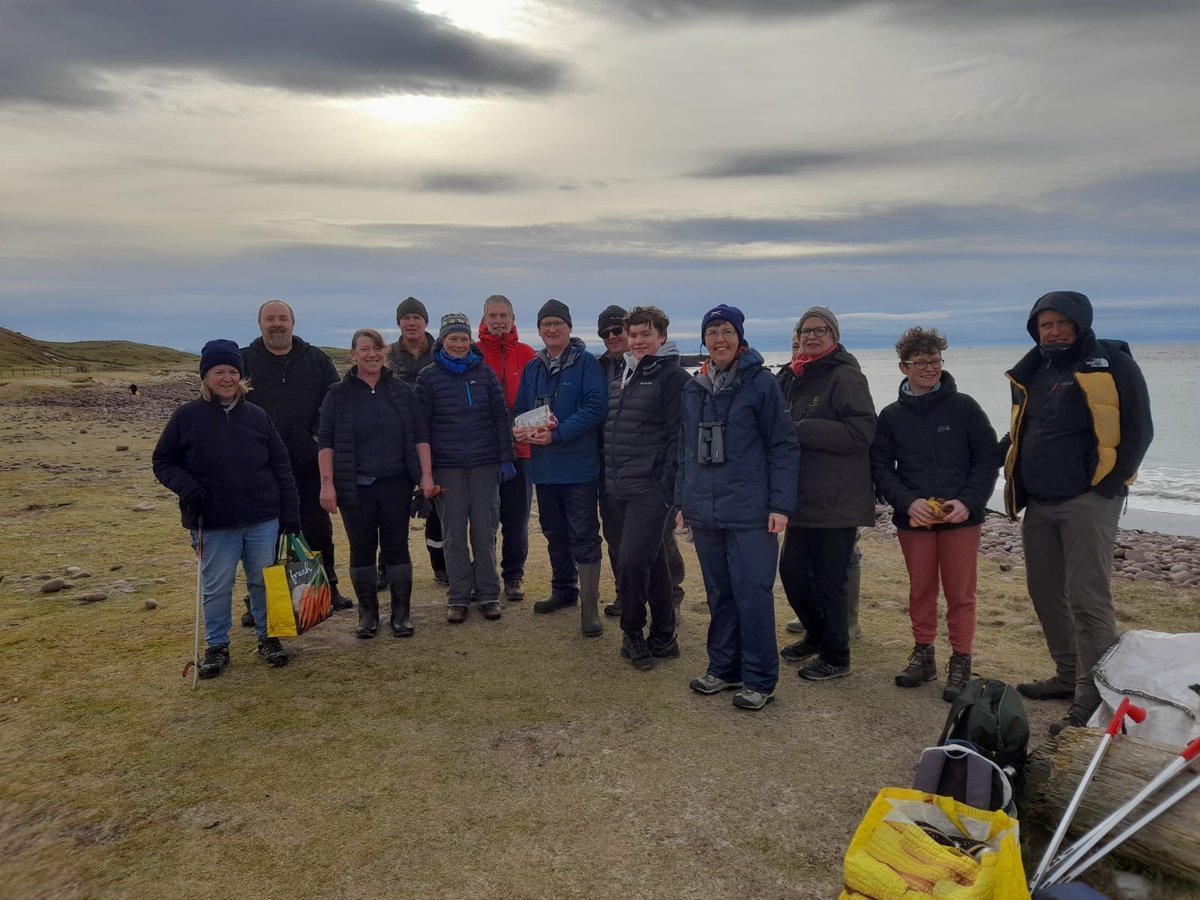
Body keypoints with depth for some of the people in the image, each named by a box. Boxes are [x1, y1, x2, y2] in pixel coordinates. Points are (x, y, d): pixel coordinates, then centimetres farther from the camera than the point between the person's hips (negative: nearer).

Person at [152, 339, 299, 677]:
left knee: (265, 583, 12)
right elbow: (163, 461, 5)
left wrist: (290, 515, 1)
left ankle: (268, 638, 29)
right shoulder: (186, 417, -3)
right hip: (213, 526, -1)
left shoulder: (257, 416, 2)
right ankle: (216, 646, 27)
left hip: (263, 522, 1)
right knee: (216, 589, 10)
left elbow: (281, 468, 4)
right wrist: (187, 487, -14)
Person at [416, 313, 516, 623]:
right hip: (446, 466, 0)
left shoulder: (484, 372, 5)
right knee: (454, 533, 4)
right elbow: (421, 424, 2)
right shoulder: (428, 376, 2)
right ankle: (458, 598, 14)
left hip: (485, 464, 1)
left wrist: (506, 459, -1)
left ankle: (488, 595, 15)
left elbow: (501, 417, 5)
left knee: (484, 531, 4)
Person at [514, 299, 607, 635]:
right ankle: (563, 590, 35)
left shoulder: (586, 364, -7)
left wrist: (557, 434, -22)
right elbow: (520, 409, 16)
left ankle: (589, 607, -1)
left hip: (578, 465, -6)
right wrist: (520, 430, -7)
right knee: (554, 532, 18)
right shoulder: (532, 368, 12)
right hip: (543, 466, 6)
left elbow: (595, 408, -16)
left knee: (584, 536, -4)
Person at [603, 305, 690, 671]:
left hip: (650, 489, -8)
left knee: (631, 562, -12)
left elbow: (677, 436, -14)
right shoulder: (624, 376, 16)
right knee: (652, 562, 14)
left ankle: (633, 633, 8)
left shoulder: (672, 376, -8)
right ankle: (663, 637, 23)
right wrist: (610, 478, 14)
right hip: (620, 489, 8)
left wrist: (666, 488, -18)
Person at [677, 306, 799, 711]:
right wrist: (682, 500, 16)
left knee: (752, 593, -2)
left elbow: (784, 447, -6)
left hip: (749, 512, -5)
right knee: (719, 594, 13)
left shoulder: (762, 384, -5)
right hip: (703, 513, 5)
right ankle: (723, 669, 26)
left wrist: (780, 504, -11)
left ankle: (759, 680, 10)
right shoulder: (693, 389, 11)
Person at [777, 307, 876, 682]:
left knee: (828, 580, 2)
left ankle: (836, 657, 20)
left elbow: (861, 431, -21)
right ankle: (816, 634, 39)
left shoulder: (845, 377, -11)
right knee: (792, 570, 14)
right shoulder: (792, 377, 12)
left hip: (837, 501, -7)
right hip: (803, 497, 8)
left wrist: (801, 429, -21)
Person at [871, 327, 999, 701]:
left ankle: (961, 663, 15)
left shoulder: (964, 407, -1)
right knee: (920, 589, 11)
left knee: (960, 592, 4)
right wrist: (908, 502, -13)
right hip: (913, 518, 2)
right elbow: (880, 467, 2)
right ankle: (922, 655, 26)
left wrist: (968, 502, -13)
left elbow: (988, 458, -1)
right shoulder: (891, 416, 4)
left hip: (961, 517, -2)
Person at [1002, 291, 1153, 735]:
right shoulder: (1032, 373, 14)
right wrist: (998, 457, 8)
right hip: (1038, 504, 7)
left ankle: (1093, 701, -3)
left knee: (1087, 599, -9)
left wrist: (1111, 483, -12)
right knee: (1046, 593, 14)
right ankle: (1070, 675, 30)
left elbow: (1137, 431, -7)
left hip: (1088, 501, -7)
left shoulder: (1112, 364, -6)